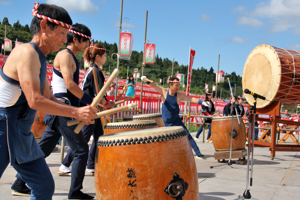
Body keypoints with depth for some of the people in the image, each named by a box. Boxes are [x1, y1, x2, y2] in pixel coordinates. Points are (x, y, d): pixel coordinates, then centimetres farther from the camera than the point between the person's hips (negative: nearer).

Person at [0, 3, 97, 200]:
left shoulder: (40, 58, 13)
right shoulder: (26, 52, -17)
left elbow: (48, 98, 15)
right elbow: (35, 101, -24)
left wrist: (80, 112, 5)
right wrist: (75, 112, -18)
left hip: (22, 134, 10)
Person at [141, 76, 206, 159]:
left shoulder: (180, 95, -10)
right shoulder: (164, 91, -12)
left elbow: (191, 99, -16)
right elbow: (153, 85, -23)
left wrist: (202, 102, -31)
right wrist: (146, 80, -42)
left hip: (176, 121, 1)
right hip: (164, 122, -1)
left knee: (187, 136, -3)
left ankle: (198, 153, 5)